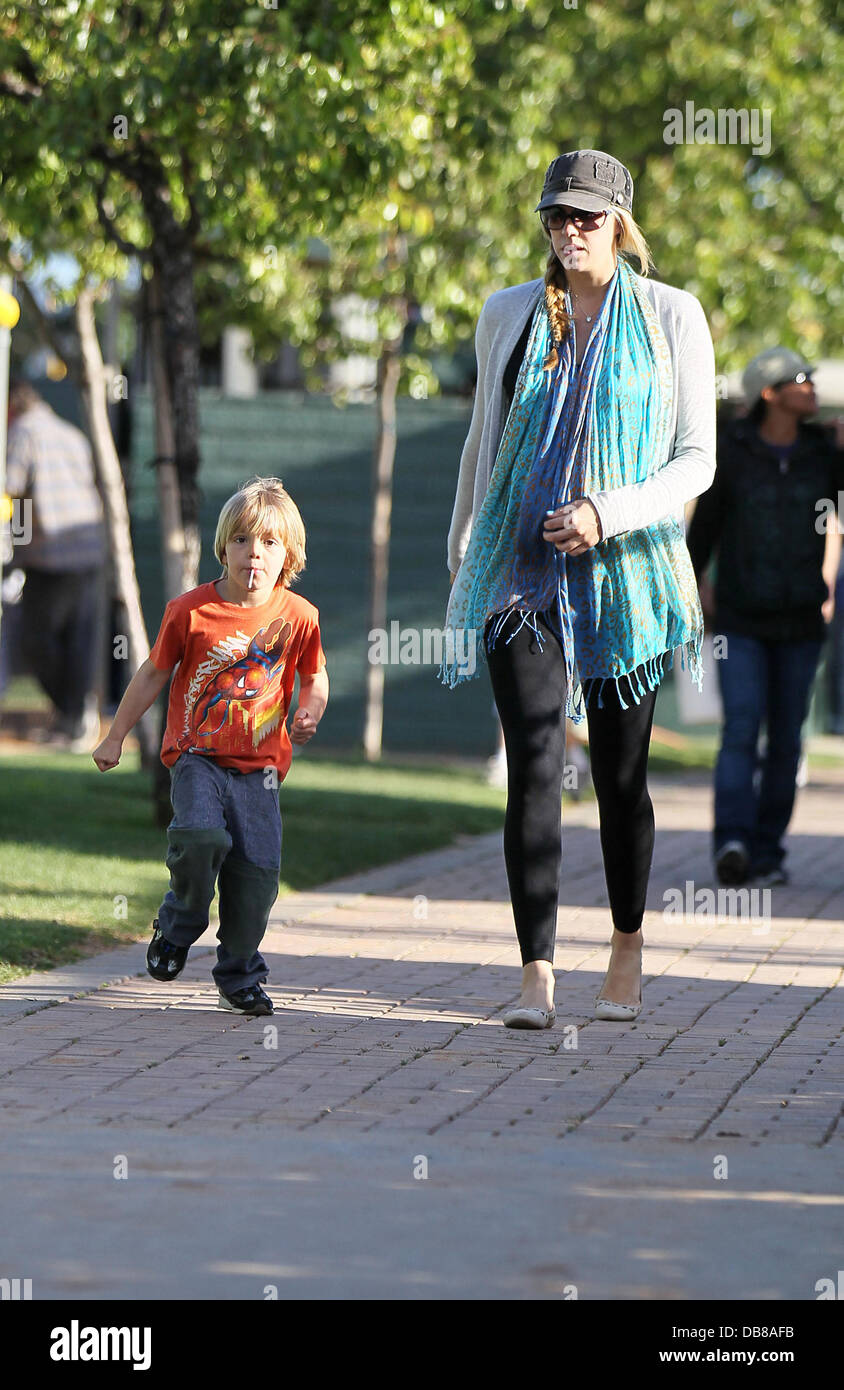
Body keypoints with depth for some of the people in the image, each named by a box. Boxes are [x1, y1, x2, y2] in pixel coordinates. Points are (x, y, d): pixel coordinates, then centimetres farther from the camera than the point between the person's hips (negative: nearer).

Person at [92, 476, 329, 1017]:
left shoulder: (299, 616, 0)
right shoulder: (191, 609, -4)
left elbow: (315, 677, 15)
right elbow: (153, 674, 8)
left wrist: (310, 713, -8)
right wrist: (116, 737, 13)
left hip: (258, 767, 2)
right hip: (197, 755, -2)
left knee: (258, 869, -4)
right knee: (200, 835, -26)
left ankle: (240, 978, 16)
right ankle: (178, 926, 4)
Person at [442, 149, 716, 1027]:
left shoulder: (671, 316, 0)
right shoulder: (509, 314, 8)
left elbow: (696, 460, -1)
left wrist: (609, 514, -16)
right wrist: (460, 550, 25)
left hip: (625, 569, -1)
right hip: (522, 570, 1)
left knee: (620, 773, 7)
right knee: (534, 764, -11)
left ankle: (627, 950, 28)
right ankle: (537, 978, -13)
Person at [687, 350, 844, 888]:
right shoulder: (730, 451, -5)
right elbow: (706, 520, 9)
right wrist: (694, 580, 17)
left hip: (800, 621, 3)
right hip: (741, 618, -3)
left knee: (786, 739, 5)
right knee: (741, 731, -16)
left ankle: (768, 853, 14)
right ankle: (733, 844, -27)